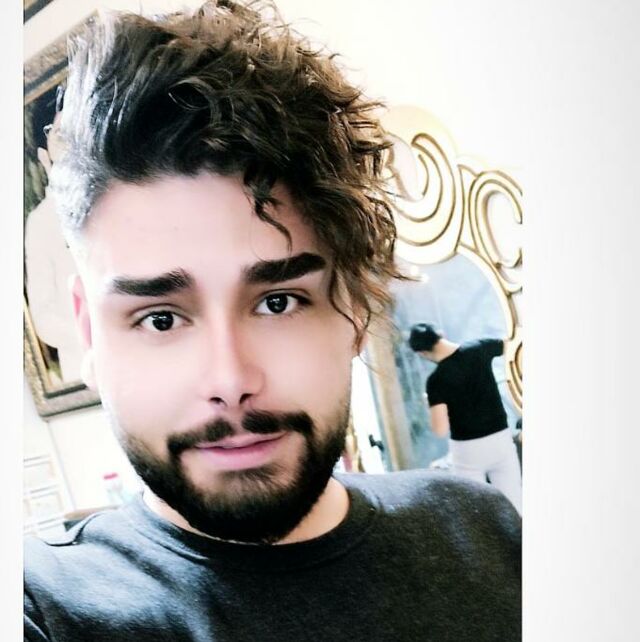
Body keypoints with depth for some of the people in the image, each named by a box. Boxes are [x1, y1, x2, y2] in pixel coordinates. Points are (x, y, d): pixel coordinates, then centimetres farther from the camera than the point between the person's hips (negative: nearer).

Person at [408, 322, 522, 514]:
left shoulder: (436, 380, -17)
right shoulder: (479, 348, -6)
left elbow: (440, 430, -20)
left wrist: (430, 402, -3)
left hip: (467, 449, -3)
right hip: (501, 439, 4)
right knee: (514, 505, 10)